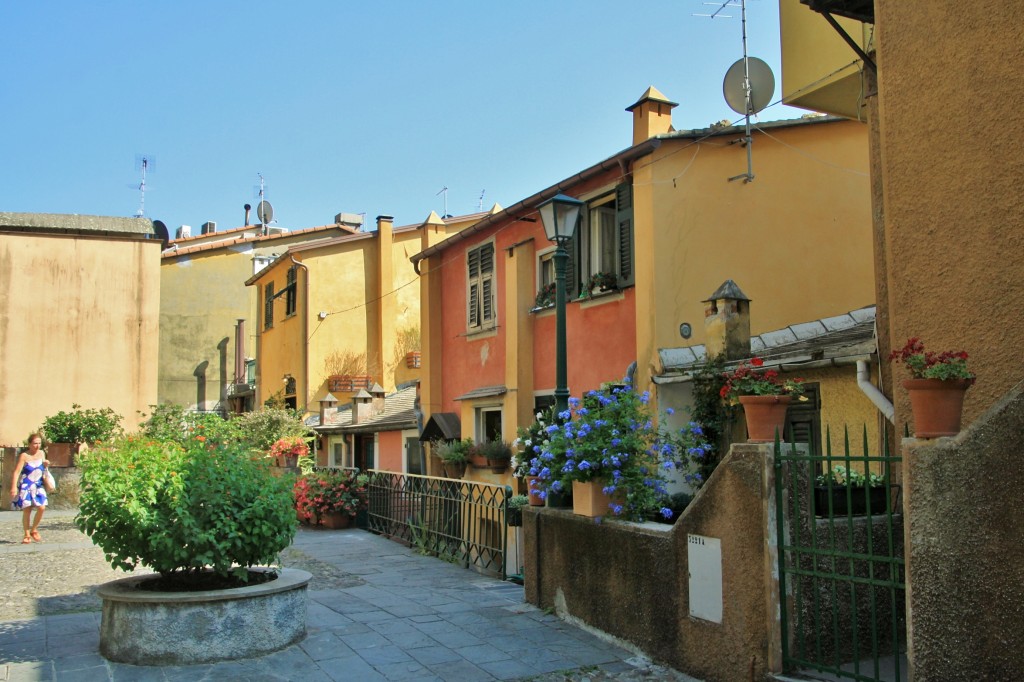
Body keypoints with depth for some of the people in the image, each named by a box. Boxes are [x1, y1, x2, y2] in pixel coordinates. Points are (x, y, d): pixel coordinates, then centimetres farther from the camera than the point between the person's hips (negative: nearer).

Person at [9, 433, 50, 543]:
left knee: (41, 508, -9)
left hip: (38, 486, 4)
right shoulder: (24, 456, -9)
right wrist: (14, 487, -24)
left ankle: (34, 530, 12)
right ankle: (27, 535, 11)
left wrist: (46, 465, -2)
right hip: (26, 487, -4)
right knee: (26, 510, 0)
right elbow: (17, 472, -14)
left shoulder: (41, 453, 7)